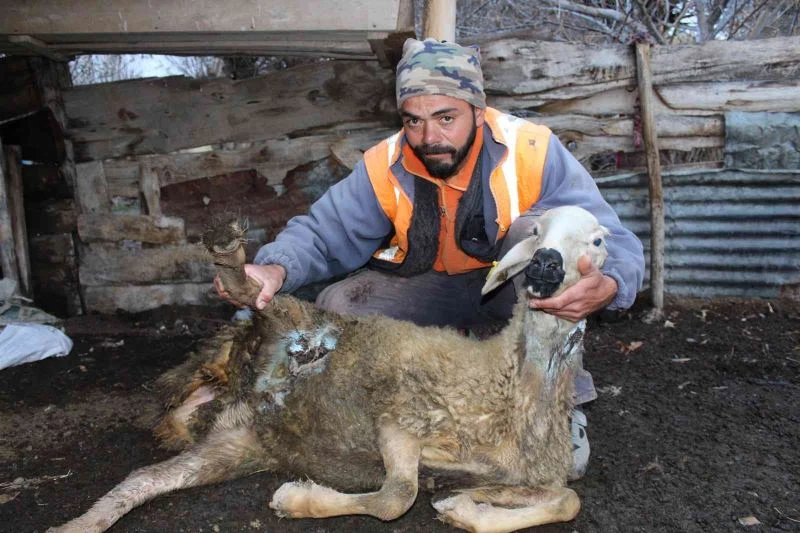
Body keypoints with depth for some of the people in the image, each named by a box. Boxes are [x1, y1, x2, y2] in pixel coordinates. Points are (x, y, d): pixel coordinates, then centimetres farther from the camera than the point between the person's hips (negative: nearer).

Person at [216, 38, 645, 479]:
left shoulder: (531, 150, -25)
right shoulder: (384, 166, -17)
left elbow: (614, 242, -28)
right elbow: (321, 232, -16)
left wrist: (605, 286, -53)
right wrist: (277, 267, -40)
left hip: (511, 289, -2)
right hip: (430, 293, 3)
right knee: (337, 307, -19)